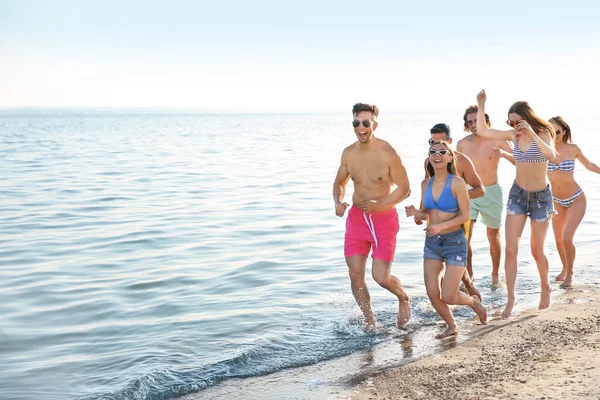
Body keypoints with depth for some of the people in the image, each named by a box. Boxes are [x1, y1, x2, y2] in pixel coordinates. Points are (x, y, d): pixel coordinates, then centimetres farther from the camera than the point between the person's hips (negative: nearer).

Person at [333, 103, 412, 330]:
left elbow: (404, 188, -11)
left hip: (384, 218, -4)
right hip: (356, 217, 5)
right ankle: (370, 322, 20)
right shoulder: (348, 153, 1)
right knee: (355, 275, 1)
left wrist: (379, 205, -23)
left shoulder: (388, 153, -14)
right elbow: (339, 182, 16)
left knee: (381, 277, -7)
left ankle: (404, 299, 28)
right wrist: (338, 202, -5)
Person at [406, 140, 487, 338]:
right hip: (432, 242, 5)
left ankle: (474, 302, 29)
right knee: (432, 293, 1)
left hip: (454, 242, -5)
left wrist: (441, 226, -25)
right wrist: (415, 212, -11)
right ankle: (451, 326, 27)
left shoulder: (457, 183, -12)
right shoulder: (426, 184, 4)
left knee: (448, 297, -6)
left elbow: (465, 215, -13)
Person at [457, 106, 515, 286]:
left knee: (493, 235, 11)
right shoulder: (462, 144, -1)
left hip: (492, 192, -1)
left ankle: (495, 275, 28)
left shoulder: (497, 140, -7)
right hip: (469, 192, 1)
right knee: (464, 235, -11)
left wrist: (503, 153, -28)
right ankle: (468, 276, 3)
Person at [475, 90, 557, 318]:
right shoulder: (513, 135, -2)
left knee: (537, 251, 8)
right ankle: (510, 299, 2)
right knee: (511, 249, -5)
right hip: (517, 195, 3)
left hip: (541, 197, -3)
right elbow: (482, 131, 1)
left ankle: (545, 288, 34)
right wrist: (481, 106, -9)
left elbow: (551, 156, -31)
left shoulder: (543, 133, -12)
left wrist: (532, 133, -38)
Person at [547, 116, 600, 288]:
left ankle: (570, 273, 11)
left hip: (576, 200, -3)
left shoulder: (572, 149, -13)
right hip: (557, 201, 3)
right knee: (559, 240, 11)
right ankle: (564, 268, 39)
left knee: (567, 238, -12)